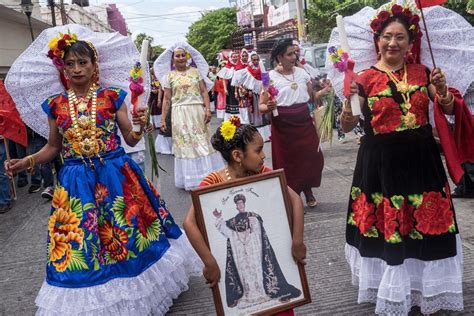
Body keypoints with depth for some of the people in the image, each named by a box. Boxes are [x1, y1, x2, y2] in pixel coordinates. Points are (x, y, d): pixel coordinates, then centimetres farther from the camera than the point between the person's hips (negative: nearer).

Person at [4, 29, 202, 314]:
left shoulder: (112, 97, -1)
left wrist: (140, 126, -20)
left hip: (116, 175, -1)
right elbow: (53, 147, 13)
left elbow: (131, 140, 0)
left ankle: (136, 288, 29)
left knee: (130, 233, 5)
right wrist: (27, 162, -1)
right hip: (77, 182, 2)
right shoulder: (56, 105, 4)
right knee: (80, 245, 7)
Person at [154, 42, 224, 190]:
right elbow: (166, 99, 4)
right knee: (185, 145, 4)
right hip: (180, 114, 0)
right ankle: (191, 179, 13)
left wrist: (208, 109, -11)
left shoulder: (196, 71, 6)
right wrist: (163, 118, -3)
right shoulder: (169, 76, 5)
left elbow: (204, 91, 2)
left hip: (197, 111, 0)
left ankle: (208, 176, 14)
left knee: (202, 143, 4)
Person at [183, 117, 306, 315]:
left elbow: (295, 200, -11)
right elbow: (189, 223, -29)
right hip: (234, 263, -3)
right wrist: (210, 263, -32)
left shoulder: (263, 174, -9)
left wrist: (297, 242, -19)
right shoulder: (213, 183, -21)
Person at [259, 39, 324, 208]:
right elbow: (261, 106, -7)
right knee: (288, 162, 5)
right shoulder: (270, 77, -6)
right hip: (283, 126, -3)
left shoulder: (302, 73, 6)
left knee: (312, 158, 0)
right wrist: (269, 107, -28)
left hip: (304, 123, 3)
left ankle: (307, 190, 26)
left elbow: (312, 97, 12)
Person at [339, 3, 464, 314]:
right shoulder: (365, 78, -5)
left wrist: (442, 89, -8)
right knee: (386, 227, 5)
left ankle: (426, 291, 33)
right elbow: (347, 125, -7)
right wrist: (348, 98, -25)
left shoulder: (422, 72, 5)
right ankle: (391, 290, 28)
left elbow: (448, 109, 11)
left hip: (420, 158, 3)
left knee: (425, 224, 11)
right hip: (381, 161, -3)